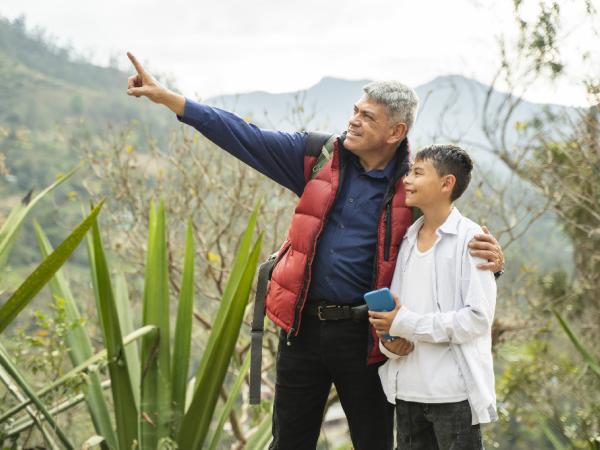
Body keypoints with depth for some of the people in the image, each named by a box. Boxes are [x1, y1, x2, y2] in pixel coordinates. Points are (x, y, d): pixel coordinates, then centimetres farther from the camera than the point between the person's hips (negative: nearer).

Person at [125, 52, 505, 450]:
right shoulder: (318, 156, 1)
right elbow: (244, 137, 1)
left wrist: (489, 256, -20)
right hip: (303, 324, 2)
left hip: (364, 336, -2)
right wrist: (166, 97, -3)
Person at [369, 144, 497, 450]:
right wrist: (387, 330, -5)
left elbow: (479, 317, -15)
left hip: (453, 392, -6)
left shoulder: (469, 238, -8)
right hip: (407, 390, 6)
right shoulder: (408, 239, 12)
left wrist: (407, 324, -15)